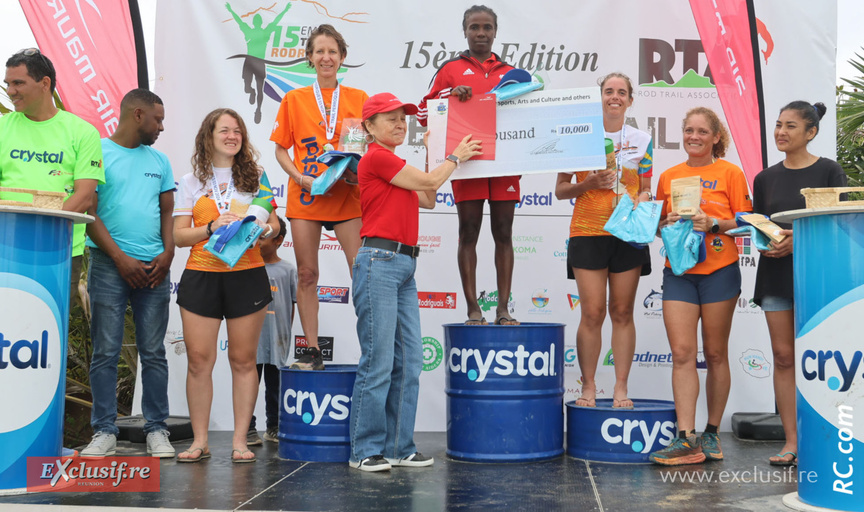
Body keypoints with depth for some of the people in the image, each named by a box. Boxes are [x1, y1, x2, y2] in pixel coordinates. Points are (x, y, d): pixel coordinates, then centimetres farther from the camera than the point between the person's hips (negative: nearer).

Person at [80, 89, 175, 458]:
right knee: (105, 352, -1)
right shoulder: (98, 152, 1)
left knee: (154, 353, 4)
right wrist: (120, 258, -10)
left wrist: (168, 253, -1)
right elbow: (87, 211, -4)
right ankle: (105, 431, 7)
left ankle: (156, 430, 9)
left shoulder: (159, 161, 17)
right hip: (109, 265, -4)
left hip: (154, 268, 4)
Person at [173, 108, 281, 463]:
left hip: (248, 275, 0)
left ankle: (240, 441, 11)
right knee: (199, 360, -1)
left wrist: (267, 229, -10)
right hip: (201, 276, 0)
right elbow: (178, 235, 4)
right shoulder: (191, 182, 9)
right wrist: (212, 227, -13)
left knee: (243, 360, 3)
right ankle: (199, 441, 10)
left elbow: (273, 222, 13)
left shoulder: (255, 177, 11)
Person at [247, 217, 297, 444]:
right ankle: (248, 428, 11)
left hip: (277, 339, 0)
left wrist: (286, 333, 4)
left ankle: (273, 428, 21)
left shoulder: (287, 270, 2)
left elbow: (293, 304, 6)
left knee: (274, 385, 11)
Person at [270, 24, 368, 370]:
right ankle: (312, 351, 12)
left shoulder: (358, 98, 9)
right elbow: (281, 149, 8)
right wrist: (300, 177, -9)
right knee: (306, 274, 3)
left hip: (348, 196, 0)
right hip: (305, 198, 1)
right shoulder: (294, 99, 9)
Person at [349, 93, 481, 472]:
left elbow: (427, 199, 24)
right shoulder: (376, 157, -6)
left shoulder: (394, 164, 22)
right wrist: (455, 158, 15)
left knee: (409, 362, 8)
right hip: (379, 261, -9)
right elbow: (430, 183, -2)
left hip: (404, 265, 9)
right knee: (378, 361, -6)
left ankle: (399, 447, 16)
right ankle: (365, 450, 4)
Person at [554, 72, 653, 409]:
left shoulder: (641, 141, 10)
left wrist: (641, 202, -10)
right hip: (588, 232, -2)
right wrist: (589, 184, -13)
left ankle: (621, 387, 12)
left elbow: (645, 190, 12)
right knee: (592, 313, -5)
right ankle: (588, 385, 8)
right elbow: (560, 190, 5)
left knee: (622, 312, 4)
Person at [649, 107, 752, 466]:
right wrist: (668, 223, -4)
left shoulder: (729, 173, 3)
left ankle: (712, 433, 16)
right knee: (682, 353, -6)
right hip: (678, 273, 3)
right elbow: (659, 224, 18)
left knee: (715, 354, 5)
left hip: (719, 272, -2)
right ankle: (686, 439, -6)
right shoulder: (669, 176, 13)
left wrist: (712, 224, -16)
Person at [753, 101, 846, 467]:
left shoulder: (829, 172, 0)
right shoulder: (766, 178, 12)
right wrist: (766, 242, -7)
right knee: (783, 355, 2)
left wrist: (800, 240, -17)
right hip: (775, 272, 4)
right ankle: (791, 439, 7)